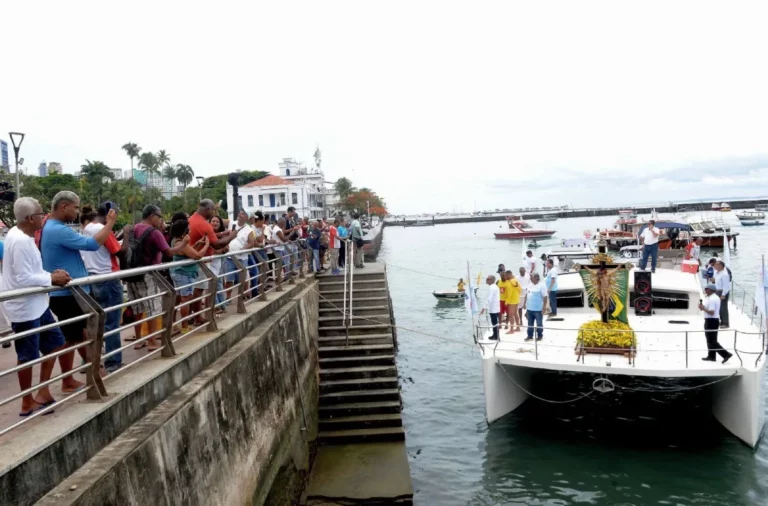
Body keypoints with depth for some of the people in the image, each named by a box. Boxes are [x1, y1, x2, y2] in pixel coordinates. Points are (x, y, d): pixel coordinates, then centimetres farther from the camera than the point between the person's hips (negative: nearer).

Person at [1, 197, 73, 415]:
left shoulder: (22, 236, 8)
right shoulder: (20, 242, -23)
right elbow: (24, 279, -25)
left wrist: (51, 275, 3)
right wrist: (51, 279, -13)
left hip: (36, 303, 10)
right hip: (23, 306, -10)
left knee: (55, 342, 17)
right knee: (28, 355, 3)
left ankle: (43, 391, 27)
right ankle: (28, 403, 18)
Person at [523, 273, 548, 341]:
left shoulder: (541, 286, -13)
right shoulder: (529, 285, 8)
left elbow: (545, 297, -14)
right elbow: (526, 295, 18)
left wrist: (544, 307, -16)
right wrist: (525, 304, 15)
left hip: (538, 309, -7)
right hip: (529, 308, 7)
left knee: (539, 323, 6)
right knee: (530, 323, 13)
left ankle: (540, 336, 19)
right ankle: (530, 336, 23)